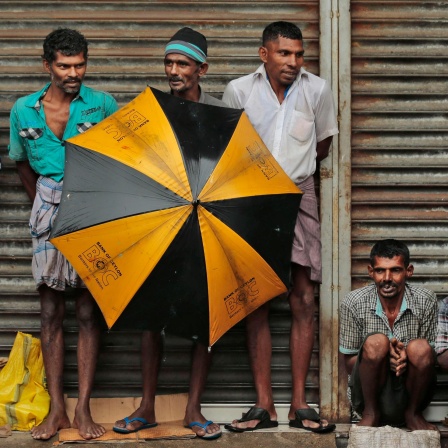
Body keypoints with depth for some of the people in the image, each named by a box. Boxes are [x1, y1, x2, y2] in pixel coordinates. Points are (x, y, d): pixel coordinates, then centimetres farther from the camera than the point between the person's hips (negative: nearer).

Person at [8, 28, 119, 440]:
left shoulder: (103, 105, -2)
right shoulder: (24, 110, 5)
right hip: (48, 208, 2)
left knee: (88, 310, -1)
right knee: (51, 309, 4)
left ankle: (83, 409, 3)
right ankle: (56, 409, 9)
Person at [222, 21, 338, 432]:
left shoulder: (317, 90, 1)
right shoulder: (239, 91, 0)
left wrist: (292, 168, 11)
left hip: (298, 198, 0)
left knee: (303, 298, -3)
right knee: (256, 301, -1)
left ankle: (299, 403, 3)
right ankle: (264, 405, 3)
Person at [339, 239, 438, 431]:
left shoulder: (425, 301, -5)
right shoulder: (354, 303, -7)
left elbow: (428, 357, 1)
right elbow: (349, 364, -1)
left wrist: (406, 358, -23)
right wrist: (383, 356, -22)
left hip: (409, 392, 1)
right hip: (369, 395, -1)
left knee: (420, 348, -28)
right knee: (376, 342, -29)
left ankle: (413, 413, -2)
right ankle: (370, 413, -7)